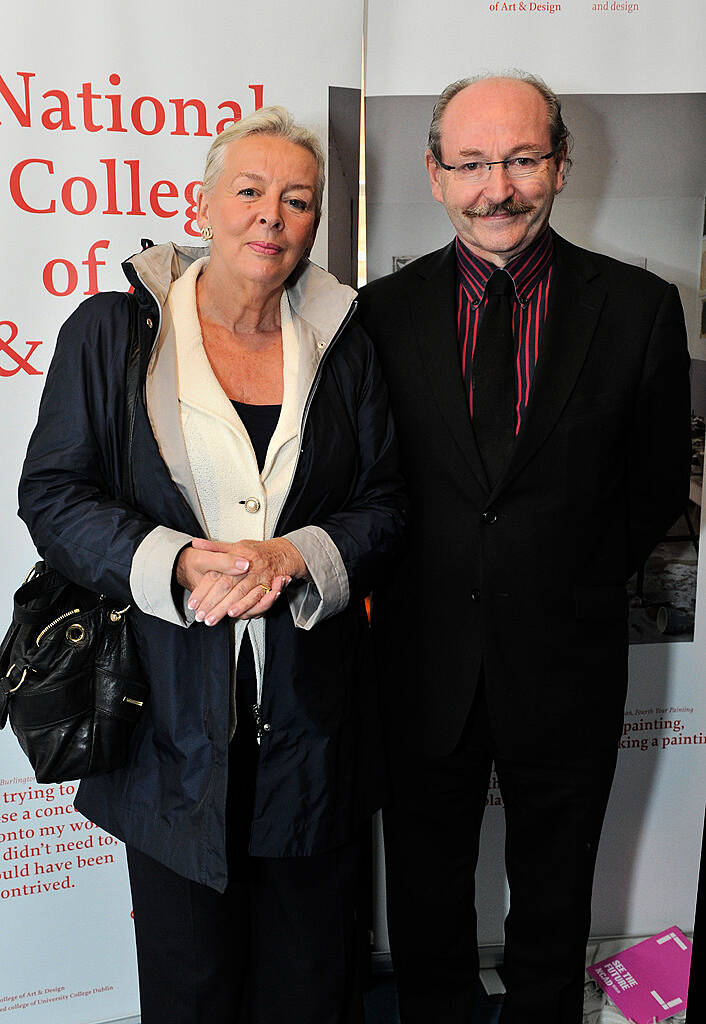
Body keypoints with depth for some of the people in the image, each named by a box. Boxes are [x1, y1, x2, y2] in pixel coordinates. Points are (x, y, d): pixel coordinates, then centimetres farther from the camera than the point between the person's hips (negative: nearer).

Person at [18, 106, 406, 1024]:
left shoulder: (344, 347, 4)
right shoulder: (110, 330, -2)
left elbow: (385, 507, 5)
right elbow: (53, 495, -4)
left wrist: (292, 558, -15)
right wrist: (180, 564, -19)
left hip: (312, 708, 2)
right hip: (170, 710, -1)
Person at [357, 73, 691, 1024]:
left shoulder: (640, 307, -6)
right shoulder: (382, 310, -4)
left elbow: (658, 485, 2)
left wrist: (574, 584, 3)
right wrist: (410, 586, 0)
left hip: (566, 666, 0)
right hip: (423, 664, 1)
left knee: (552, 897, 21)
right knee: (424, 893, 20)